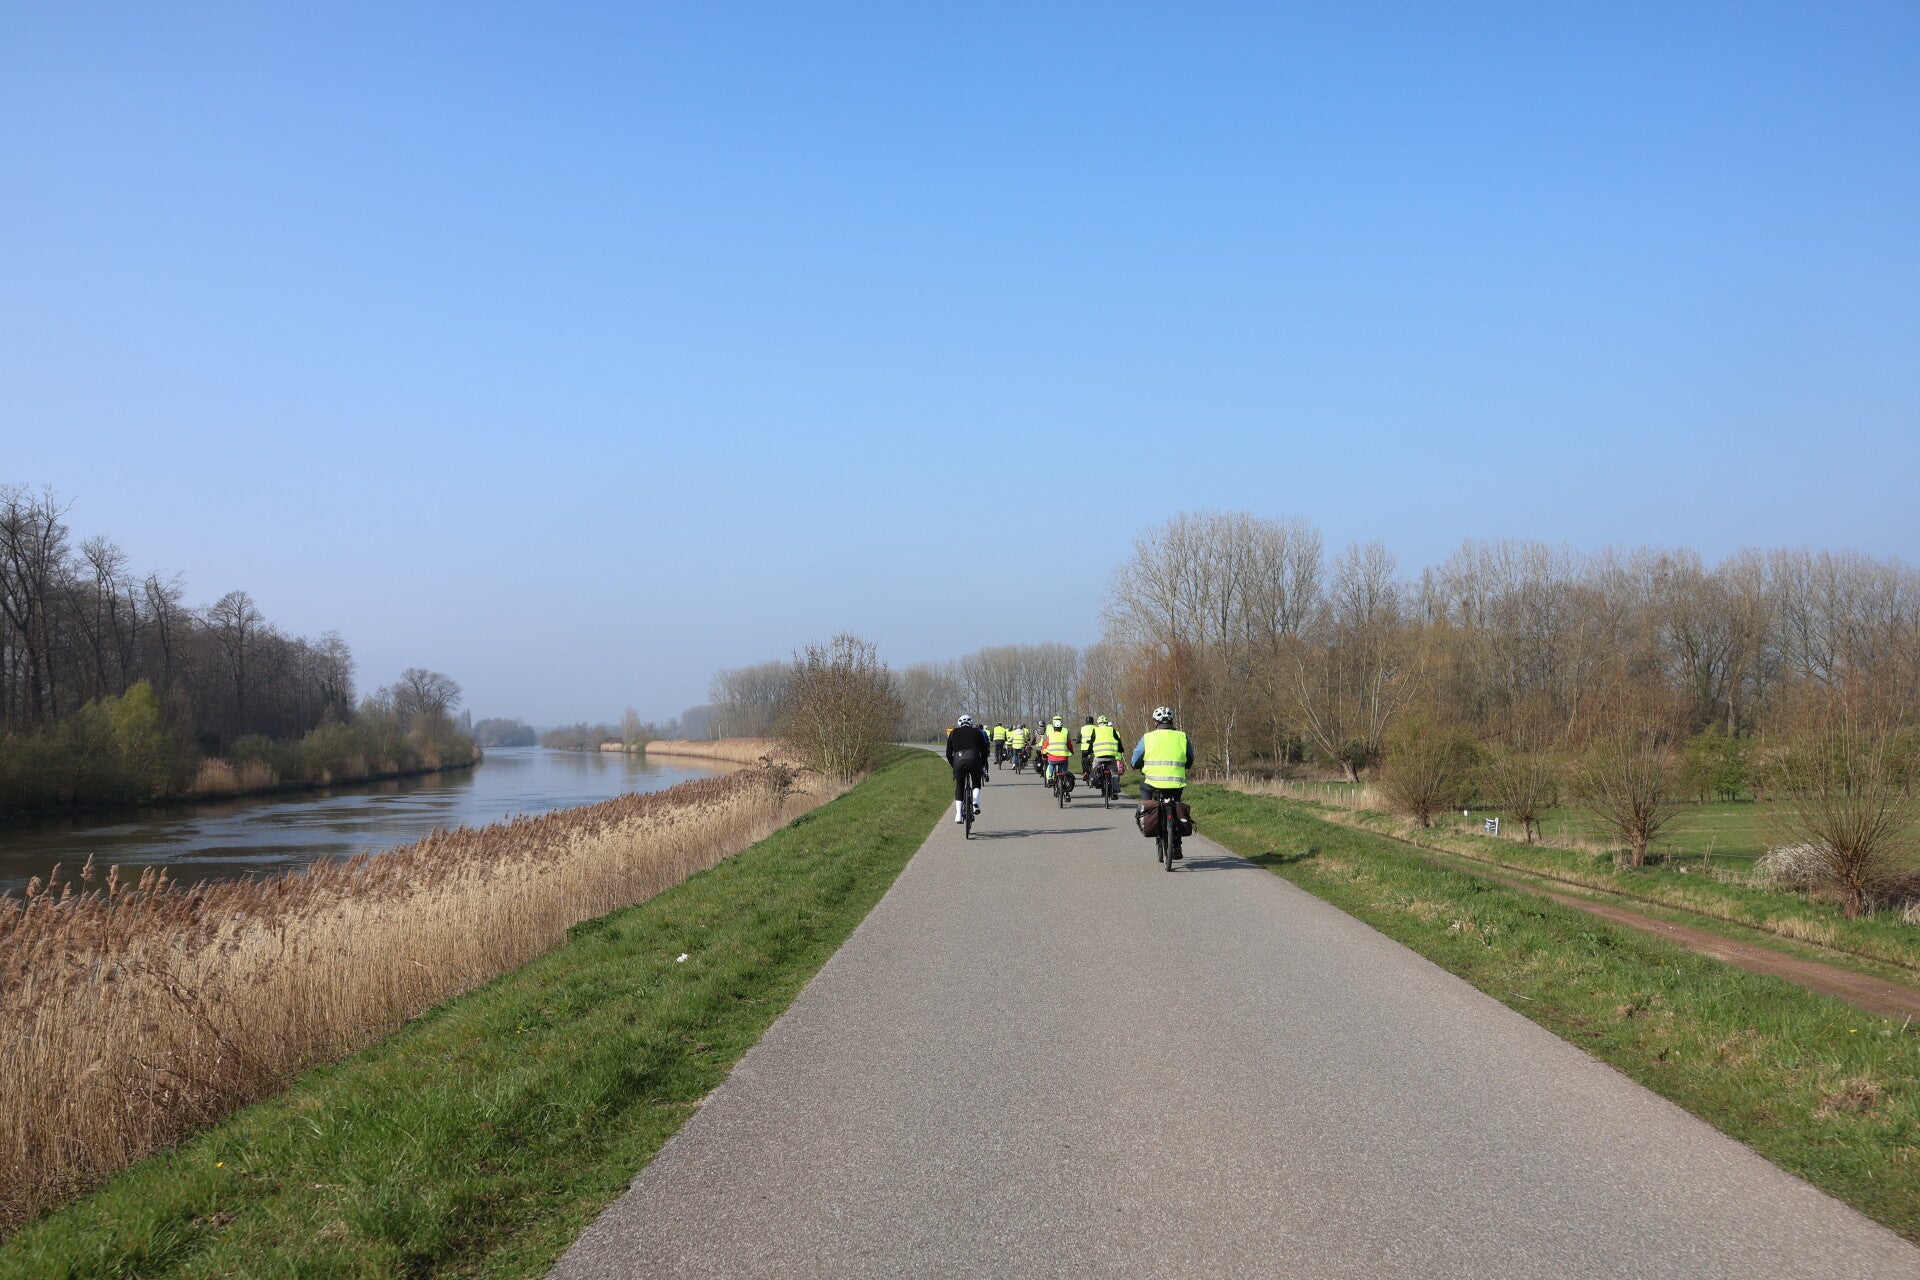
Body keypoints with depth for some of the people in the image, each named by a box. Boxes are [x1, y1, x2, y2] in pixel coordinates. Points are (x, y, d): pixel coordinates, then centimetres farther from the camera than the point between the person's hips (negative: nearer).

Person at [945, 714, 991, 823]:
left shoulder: (953, 733, 23)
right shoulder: (977, 732, 20)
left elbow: (948, 754, 21)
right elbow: (984, 751, 20)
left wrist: (954, 766, 31)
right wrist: (982, 766, 30)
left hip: (958, 760, 1)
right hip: (973, 759, -1)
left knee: (959, 787, 14)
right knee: (976, 783, 22)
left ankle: (958, 814, 6)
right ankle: (975, 801, -5)